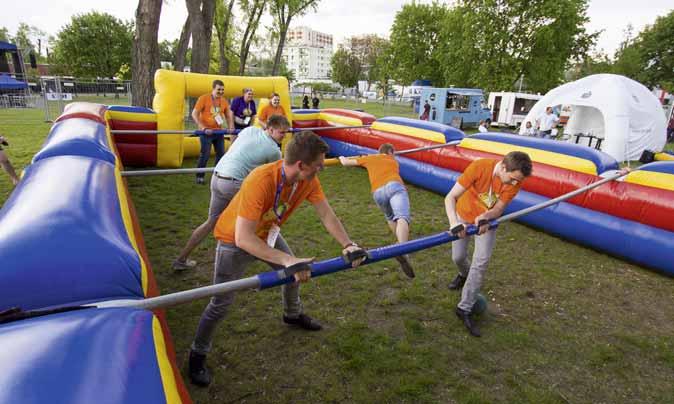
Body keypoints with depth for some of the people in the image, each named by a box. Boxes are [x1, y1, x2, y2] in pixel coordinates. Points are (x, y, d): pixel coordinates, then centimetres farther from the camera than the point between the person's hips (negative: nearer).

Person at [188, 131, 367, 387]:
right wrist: (287, 260, -50)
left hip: (267, 233, 7)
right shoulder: (260, 182, -42)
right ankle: (198, 354, 21)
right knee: (221, 303, -6)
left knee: (297, 272, 18)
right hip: (235, 240, -6)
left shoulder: (308, 180, -20)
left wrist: (347, 245, -27)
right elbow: (243, 238, -44)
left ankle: (293, 315, 49)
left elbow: (327, 215, -13)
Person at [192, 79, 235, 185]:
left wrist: (230, 127, -3)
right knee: (205, 154, -4)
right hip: (206, 132, -5)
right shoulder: (204, 98, -8)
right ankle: (200, 176, 9)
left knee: (221, 154, 9)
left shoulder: (224, 101, 5)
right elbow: (194, 114, -11)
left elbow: (229, 115, 15)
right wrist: (204, 128, -19)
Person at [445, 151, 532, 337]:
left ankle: (465, 309, 4)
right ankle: (464, 274, 48)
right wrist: (454, 223, -50)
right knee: (458, 257, 9)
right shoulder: (479, 167, -35)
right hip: (464, 215, -1)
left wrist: (485, 217, -40)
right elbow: (450, 198, -35)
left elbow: (499, 208, -18)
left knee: (481, 262, -8)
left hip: (487, 220, 1)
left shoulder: (516, 180, -25)